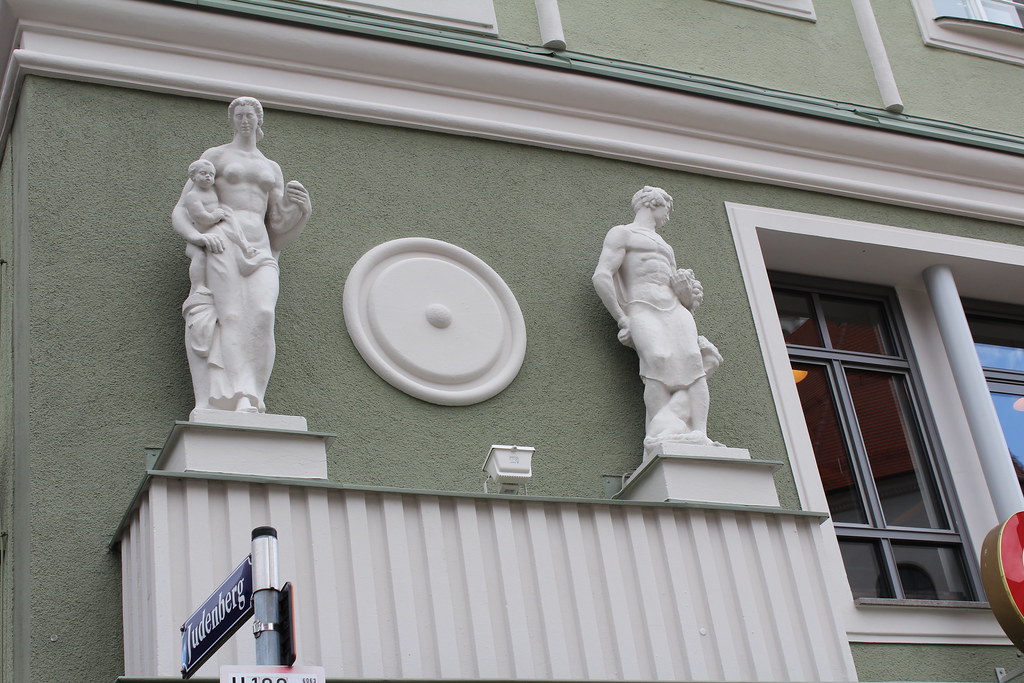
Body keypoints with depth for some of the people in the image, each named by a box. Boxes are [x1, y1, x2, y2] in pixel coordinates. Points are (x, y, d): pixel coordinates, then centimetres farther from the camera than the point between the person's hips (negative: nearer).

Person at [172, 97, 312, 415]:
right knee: (233, 316, -22)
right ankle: (238, 402, -34)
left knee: (263, 314, -23)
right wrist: (198, 236, -11)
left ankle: (250, 400, -33)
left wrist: (295, 204, -2)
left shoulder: (272, 168, 26)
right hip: (223, 241, -3)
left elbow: (277, 224, 20)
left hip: (259, 247, 3)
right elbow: (180, 212, 10)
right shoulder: (214, 156, 16)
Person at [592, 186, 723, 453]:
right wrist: (622, 319, -7)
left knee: (693, 360, -23)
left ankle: (697, 438, -37)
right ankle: (665, 438, -42)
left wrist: (688, 293, 14)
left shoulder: (664, 246, 38)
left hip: (676, 310, 6)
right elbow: (601, 277, -1)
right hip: (643, 308, -6)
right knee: (658, 359, -33)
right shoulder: (623, 233, 15)